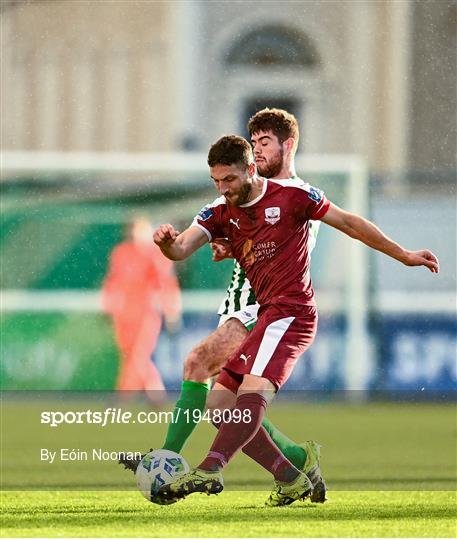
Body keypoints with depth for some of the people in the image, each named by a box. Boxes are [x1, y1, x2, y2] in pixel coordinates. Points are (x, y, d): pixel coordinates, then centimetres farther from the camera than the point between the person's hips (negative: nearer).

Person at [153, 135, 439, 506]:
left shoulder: (291, 196, -3)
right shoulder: (220, 213, 10)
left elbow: (348, 222, 7)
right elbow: (183, 249, -5)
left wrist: (403, 255, 11)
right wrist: (167, 242, -30)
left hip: (291, 310, -8)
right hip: (266, 316, 8)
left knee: (253, 389, -26)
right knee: (219, 405, 2)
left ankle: (210, 470, -43)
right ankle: (291, 479, 5)